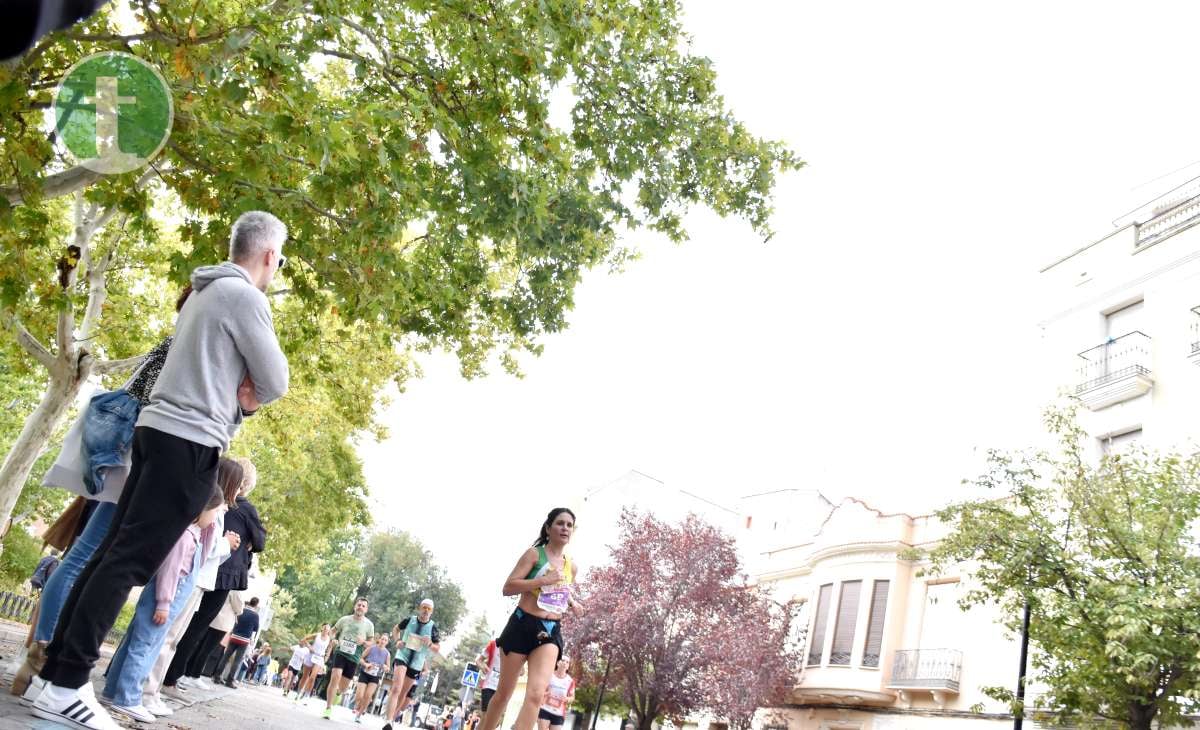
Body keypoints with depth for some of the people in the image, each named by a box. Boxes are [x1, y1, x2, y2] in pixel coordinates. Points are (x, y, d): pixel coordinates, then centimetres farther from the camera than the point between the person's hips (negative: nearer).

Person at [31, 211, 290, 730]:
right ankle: (66, 687, -9)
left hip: (159, 428, 9)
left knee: (112, 551, 10)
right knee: (129, 560, -10)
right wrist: (249, 395, 12)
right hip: (191, 441, -9)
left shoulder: (204, 293, 19)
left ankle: (56, 667, 14)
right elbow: (275, 382, -9)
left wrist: (235, 391, 5)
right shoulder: (245, 296, -10)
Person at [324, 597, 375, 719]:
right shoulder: (344, 619, 0)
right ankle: (328, 708, -15)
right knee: (335, 677, -23)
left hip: (354, 657, 1)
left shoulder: (369, 625, -2)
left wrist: (364, 642, -16)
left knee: (343, 686, 9)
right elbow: (333, 631, 16)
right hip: (340, 652, -1)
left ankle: (338, 692, 47)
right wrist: (334, 639, -5)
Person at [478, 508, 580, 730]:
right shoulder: (534, 554, -3)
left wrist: (571, 602, 7)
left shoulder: (572, 567, 13)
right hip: (523, 625, -3)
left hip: (550, 631, 3)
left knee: (537, 693, -16)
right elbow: (508, 587, -11)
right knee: (503, 692, 6)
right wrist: (544, 580, -19)